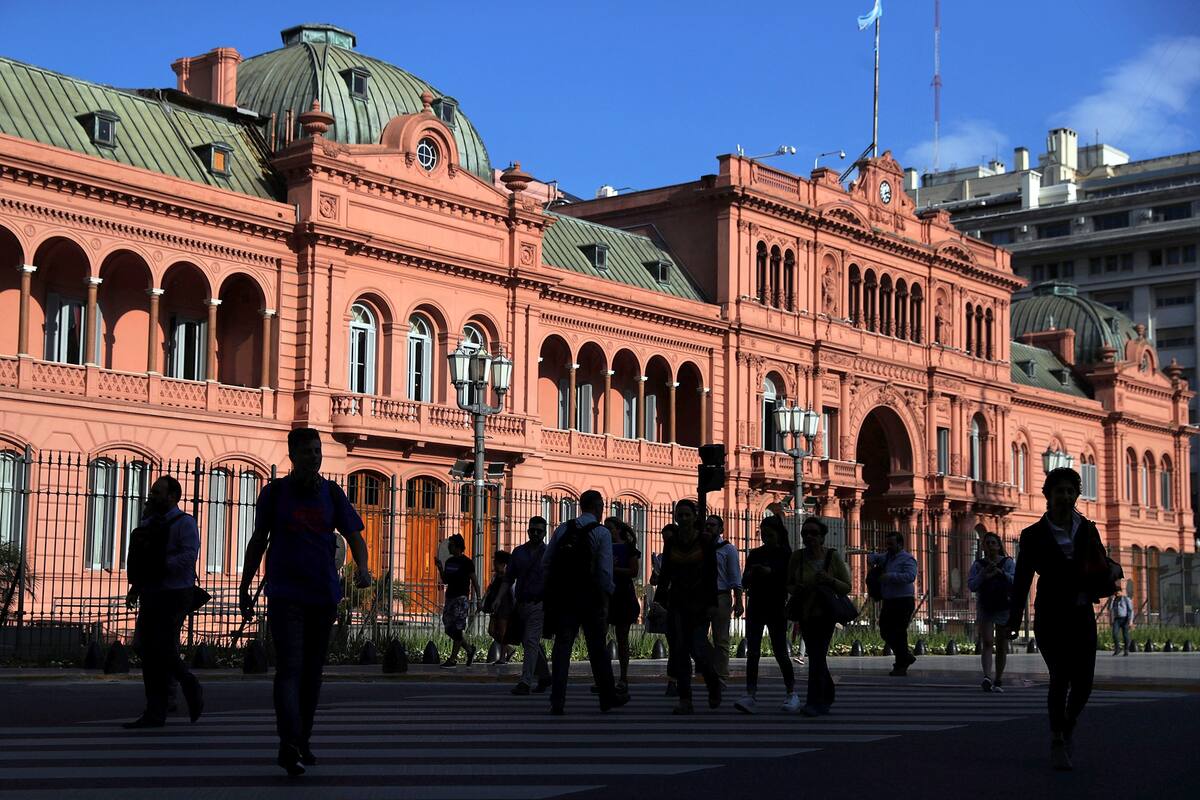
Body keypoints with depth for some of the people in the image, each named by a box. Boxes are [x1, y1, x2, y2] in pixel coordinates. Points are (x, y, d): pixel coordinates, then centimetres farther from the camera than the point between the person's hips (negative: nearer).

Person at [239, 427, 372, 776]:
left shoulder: (332, 493, 8)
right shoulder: (275, 492, 3)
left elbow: (354, 535, 6)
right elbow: (258, 541, 10)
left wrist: (362, 567, -14)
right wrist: (245, 587, 10)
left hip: (324, 594, 3)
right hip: (284, 593, -3)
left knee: (312, 670, 10)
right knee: (289, 667, -15)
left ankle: (302, 742, 22)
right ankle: (289, 742, -23)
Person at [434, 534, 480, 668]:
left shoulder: (466, 562, -6)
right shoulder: (449, 561, 14)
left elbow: (474, 582, -6)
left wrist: (478, 599, -12)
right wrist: (440, 567, 3)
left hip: (461, 598, -8)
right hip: (450, 597, 8)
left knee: (457, 629, -7)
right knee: (449, 629, 6)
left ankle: (452, 659, -5)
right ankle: (469, 649, 21)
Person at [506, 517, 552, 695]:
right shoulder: (519, 552, 12)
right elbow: (509, 578, 13)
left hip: (538, 604, -5)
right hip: (521, 603, 5)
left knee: (531, 642, -13)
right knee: (532, 644, 14)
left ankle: (525, 682, -17)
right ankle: (544, 677, 29)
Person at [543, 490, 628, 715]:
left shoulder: (562, 529, 5)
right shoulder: (602, 533, -6)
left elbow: (546, 563, 3)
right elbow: (605, 570, -11)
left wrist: (556, 585, 12)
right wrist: (606, 599, -3)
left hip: (562, 595, 3)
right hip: (589, 597, -3)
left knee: (562, 647, 4)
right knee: (597, 648, 9)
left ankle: (557, 702, 0)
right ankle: (608, 697, 20)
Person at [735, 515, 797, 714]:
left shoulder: (785, 555, -1)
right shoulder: (754, 554, 9)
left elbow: (789, 582, -5)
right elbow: (744, 583, 9)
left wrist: (771, 572, -18)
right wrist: (751, 574, -13)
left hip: (776, 609, -3)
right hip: (755, 608, 3)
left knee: (780, 652, 0)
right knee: (752, 652, -5)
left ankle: (792, 694, 16)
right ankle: (750, 696, -8)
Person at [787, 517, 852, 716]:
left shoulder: (833, 556, -8)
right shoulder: (797, 557, -2)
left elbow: (847, 587, -4)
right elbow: (789, 584, 8)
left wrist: (830, 580, -22)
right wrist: (797, 589, -14)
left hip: (825, 612, -4)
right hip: (805, 612, 4)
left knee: (817, 655, -14)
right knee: (816, 656, 15)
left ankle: (815, 703, -14)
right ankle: (827, 695, 34)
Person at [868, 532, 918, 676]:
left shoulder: (907, 559, -10)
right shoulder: (887, 556, 15)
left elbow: (910, 576, -25)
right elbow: (875, 556, 33)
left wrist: (890, 576, -25)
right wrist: (871, 559, 8)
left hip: (903, 601, -9)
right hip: (889, 601, 9)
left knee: (899, 633, -7)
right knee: (885, 631, 12)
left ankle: (901, 667, 2)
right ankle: (906, 656, 28)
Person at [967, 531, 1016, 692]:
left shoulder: (1008, 563, 2)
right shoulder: (978, 564, 5)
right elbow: (971, 585, -3)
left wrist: (1001, 573, -25)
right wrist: (984, 574, -16)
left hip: (1004, 609, 0)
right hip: (985, 609, 0)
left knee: (1002, 647, 4)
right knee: (987, 643, -16)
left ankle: (998, 681, 13)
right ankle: (987, 676, -29)